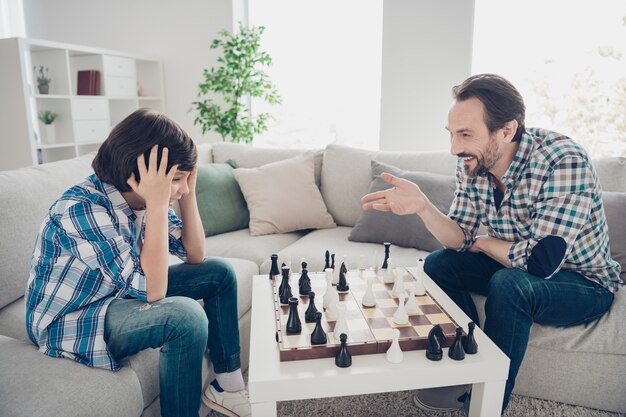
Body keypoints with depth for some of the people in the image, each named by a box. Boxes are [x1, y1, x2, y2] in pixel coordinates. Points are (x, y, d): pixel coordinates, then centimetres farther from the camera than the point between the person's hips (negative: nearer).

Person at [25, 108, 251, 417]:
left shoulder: (141, 199, -8)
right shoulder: (83, 209, -31)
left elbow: (195, 256, -3)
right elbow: (151, 291, -34)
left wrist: (188, 192, -13)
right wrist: (158, 204, -35)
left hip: (119, 294, 8)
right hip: (69, 323, -8)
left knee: (219, 273, 3)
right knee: (186, 316, -34)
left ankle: (227, 384, 10)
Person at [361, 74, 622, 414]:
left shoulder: (563, 161, -31)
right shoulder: (472, 165, -10)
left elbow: (542, 260, -37)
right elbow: (460, 241, -9)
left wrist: (484, 243, -18)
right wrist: (422, 206, -27)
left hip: (584, 283, -6)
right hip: (515, 269, 6)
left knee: (509, 284, -33)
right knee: (437, 264, -8)